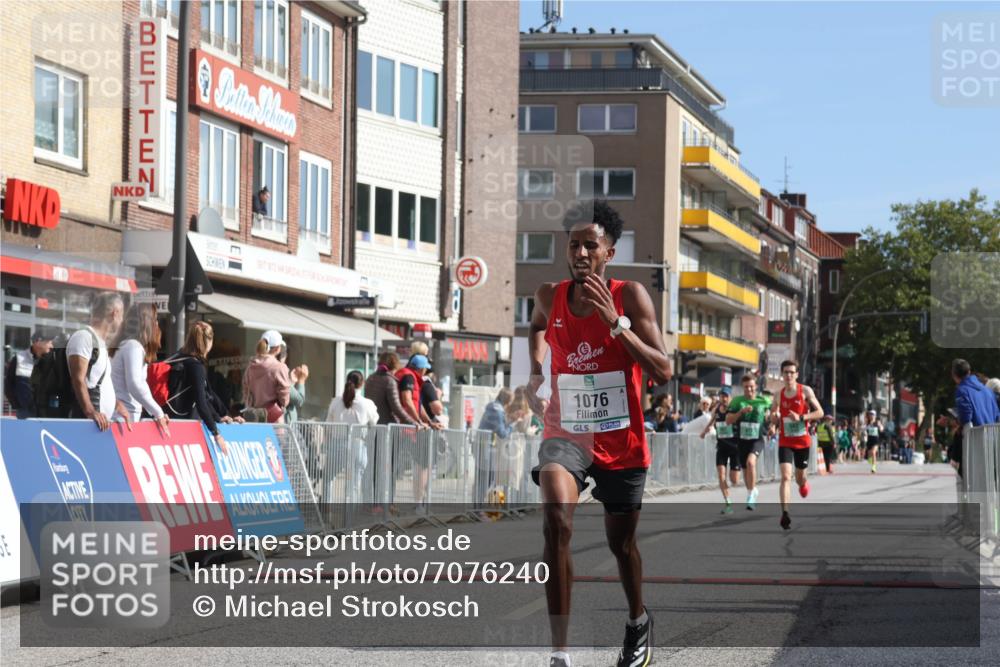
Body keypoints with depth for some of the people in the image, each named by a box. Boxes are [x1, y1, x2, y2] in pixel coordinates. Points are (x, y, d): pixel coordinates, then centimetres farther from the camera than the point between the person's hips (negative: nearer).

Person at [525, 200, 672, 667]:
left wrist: (615, 323, -28)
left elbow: (663, 372, -19)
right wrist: (537, 370, 5)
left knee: (621, 542, 16)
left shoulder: (630, 296, -12)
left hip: (621, 442, 0)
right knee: (556, 519, -27)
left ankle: (639, 622, 49)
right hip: (566, 433, 1)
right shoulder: (550, 297, -2)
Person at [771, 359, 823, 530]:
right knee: (785, 476, -17)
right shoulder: (779, 395, 3)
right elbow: (775, 419, 16)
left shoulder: (805, 391, -5)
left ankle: (803, 483, 54)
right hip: (785, 442, 0)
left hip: (802, 441, 0)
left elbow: (820, 412, -7)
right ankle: (785, 513, -22)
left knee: (799, 478, 15)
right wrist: (775, 417, -9)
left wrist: (801, 417, -20)